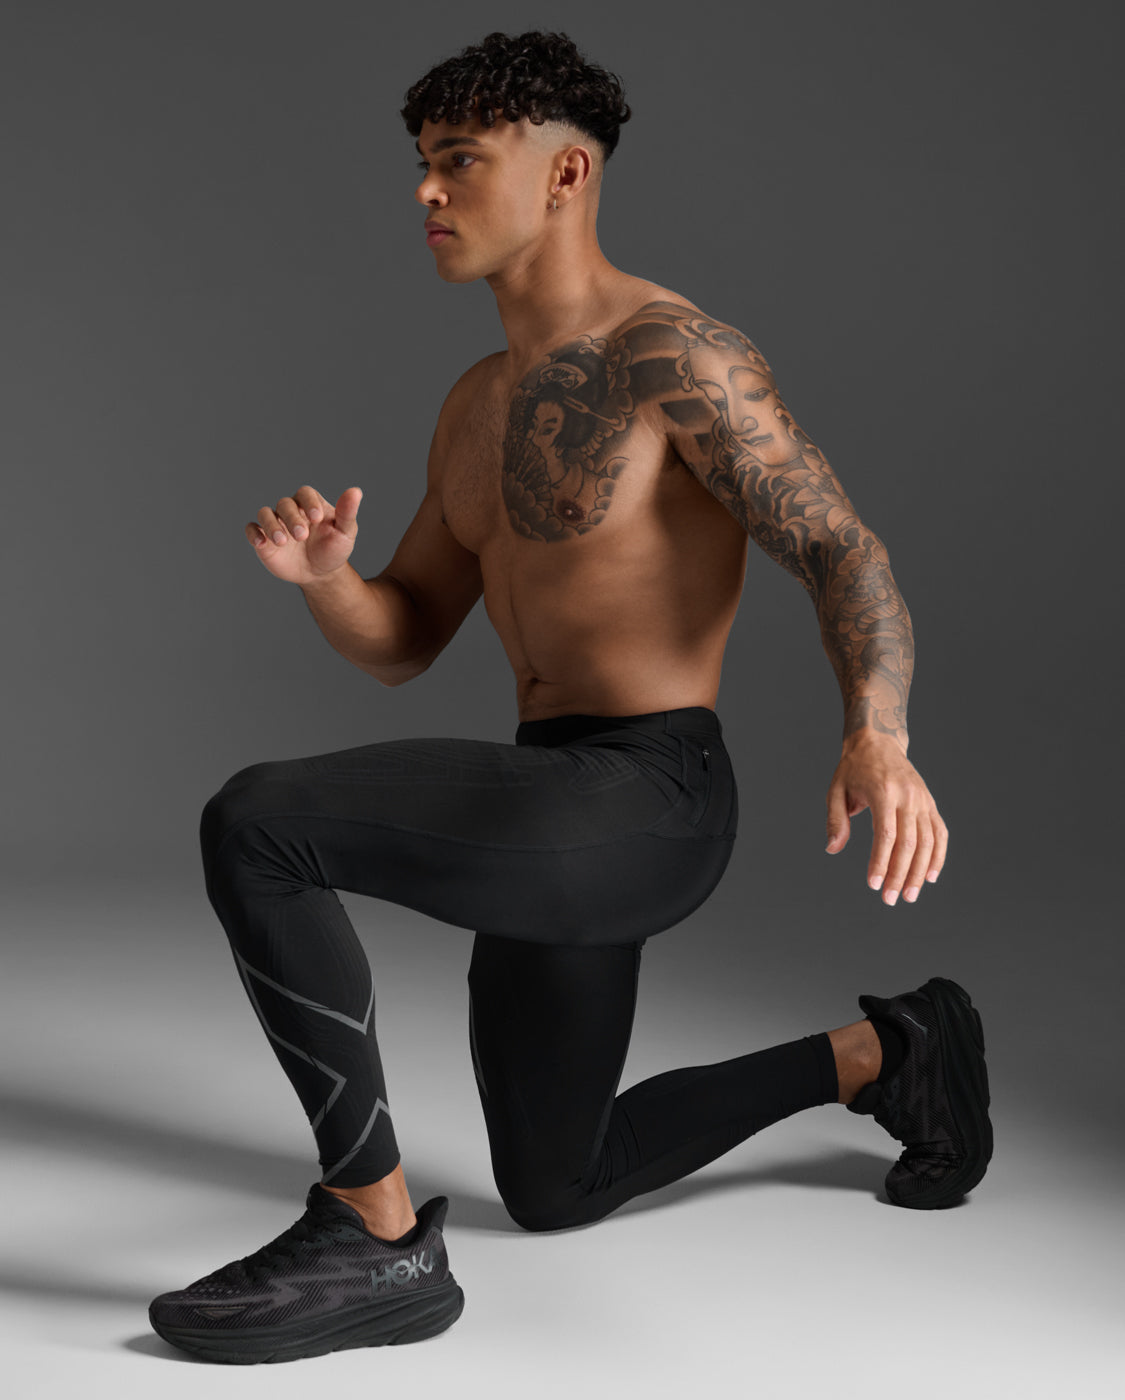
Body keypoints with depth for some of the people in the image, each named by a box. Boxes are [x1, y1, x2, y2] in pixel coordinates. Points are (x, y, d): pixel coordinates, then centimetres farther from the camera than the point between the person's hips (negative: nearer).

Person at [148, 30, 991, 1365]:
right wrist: (316, 569, -6)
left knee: (253, 826, -25)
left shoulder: (677, 350, -9)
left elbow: (849, 562, -16)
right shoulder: (478, 402, 17)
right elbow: (399, 643, 17)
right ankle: (885, 1053, 35)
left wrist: (880, 741, -36)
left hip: (646, 805, -9)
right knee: (553, 1194, 23)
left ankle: (376, 1237, -13)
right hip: (561, 820, 9)